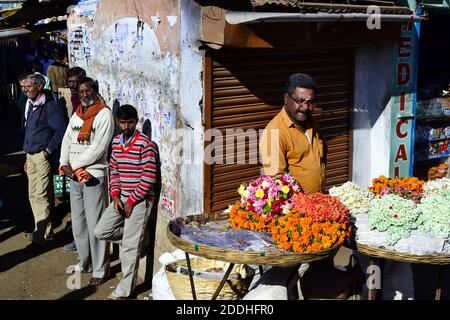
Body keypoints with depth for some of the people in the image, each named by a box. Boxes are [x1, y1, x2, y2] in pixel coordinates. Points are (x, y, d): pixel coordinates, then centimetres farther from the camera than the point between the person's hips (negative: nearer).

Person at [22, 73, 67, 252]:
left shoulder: (49, 106, -14)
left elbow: (61, 131, -17)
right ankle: (41, 228, 27)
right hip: (31, 156, 9)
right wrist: (28, 158, 19)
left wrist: (48, 151, -15)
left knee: (41, 196, -8)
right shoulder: (30, 105, 12)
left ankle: (40, 238, -5)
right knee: (33, 195, 14)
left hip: (43, 156, -9)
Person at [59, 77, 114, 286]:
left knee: (95, 225, -5)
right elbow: (67, 141, 14)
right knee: (78, 223, 15)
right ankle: (85, 263, 28)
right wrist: (64, 164, -3)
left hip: (93, 176, -7)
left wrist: (75, 166, -10)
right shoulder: (76, 115, 15)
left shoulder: (104, 114, -9)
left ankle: (100, 270, 4)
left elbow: (98, 148, -16)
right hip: (74, 176, 7)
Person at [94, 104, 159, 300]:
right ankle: (136, 236, 25)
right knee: (100, 232, 7)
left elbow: (149, 178, -17)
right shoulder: (116, 142, 6)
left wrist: (131, 202, -14)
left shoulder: (145, 144, -16)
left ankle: (124, 290, 8)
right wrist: (115, 196, -2)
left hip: (140, 200, -7)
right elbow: (114, 171, 13)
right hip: (121, 197, 7)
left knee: (130, 247, -3)